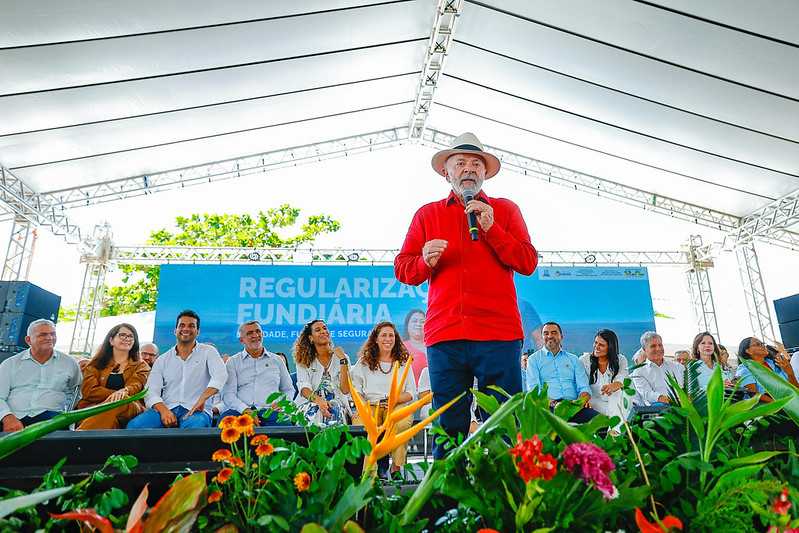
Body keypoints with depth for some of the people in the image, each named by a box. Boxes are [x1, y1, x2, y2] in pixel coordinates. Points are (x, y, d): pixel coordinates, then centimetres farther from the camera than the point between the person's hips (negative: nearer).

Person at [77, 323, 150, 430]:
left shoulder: (141, 366, 21)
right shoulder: (97, 363, 21)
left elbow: (135, 386, -1)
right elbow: (88, 390, 5)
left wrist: (124, 391, -26)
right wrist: (115, 394, -12)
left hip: (128, 408, 0)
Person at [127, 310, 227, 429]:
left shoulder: (208, 352, 8)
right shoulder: (162, 359, 17)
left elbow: (220, 376, -11)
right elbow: (151, 392, 7)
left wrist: (202, 398, -28)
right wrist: (163, 409, -15)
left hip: (195, 410, -3)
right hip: (167, 409, 4)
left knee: (195, 426, -38)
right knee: (134, 425, -25)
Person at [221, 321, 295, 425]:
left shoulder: (277, 360, 20)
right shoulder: (233, 362, 14)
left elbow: (288, 390, 25)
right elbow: (228, 394, 2)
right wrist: (245, 410, -16)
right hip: (241, 411, 0)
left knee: (285, 423, -34)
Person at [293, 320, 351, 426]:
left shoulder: (341, 358, 9)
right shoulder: (304, 360, 10)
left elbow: (345, 390, -3)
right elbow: (304, 387, -7)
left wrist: (343, 361, -9)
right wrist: (318, 400, -28)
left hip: (336, 403, 0)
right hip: (309, 403, 0)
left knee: (335, 409, -34)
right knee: (314, 410, -34)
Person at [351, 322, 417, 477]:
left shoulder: (403, 362, 16)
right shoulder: (363, 362, 15)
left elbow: (411, 392, 10)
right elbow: (356, 390, 9)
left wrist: (394, 399, -9)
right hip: (370, 406, 0)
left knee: (403, 423, -36)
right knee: (360, 426, -35)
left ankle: (396, 467, -17)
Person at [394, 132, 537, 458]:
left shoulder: (505, 210, 15)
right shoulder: (427, 214, 16)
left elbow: (528, 263, 4)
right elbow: (402, 269, 13)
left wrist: (491, 228, -6)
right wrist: (426, 261, -9)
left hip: (499, 334, 0)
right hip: (445, 334, 1)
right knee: (448, 428, 5)